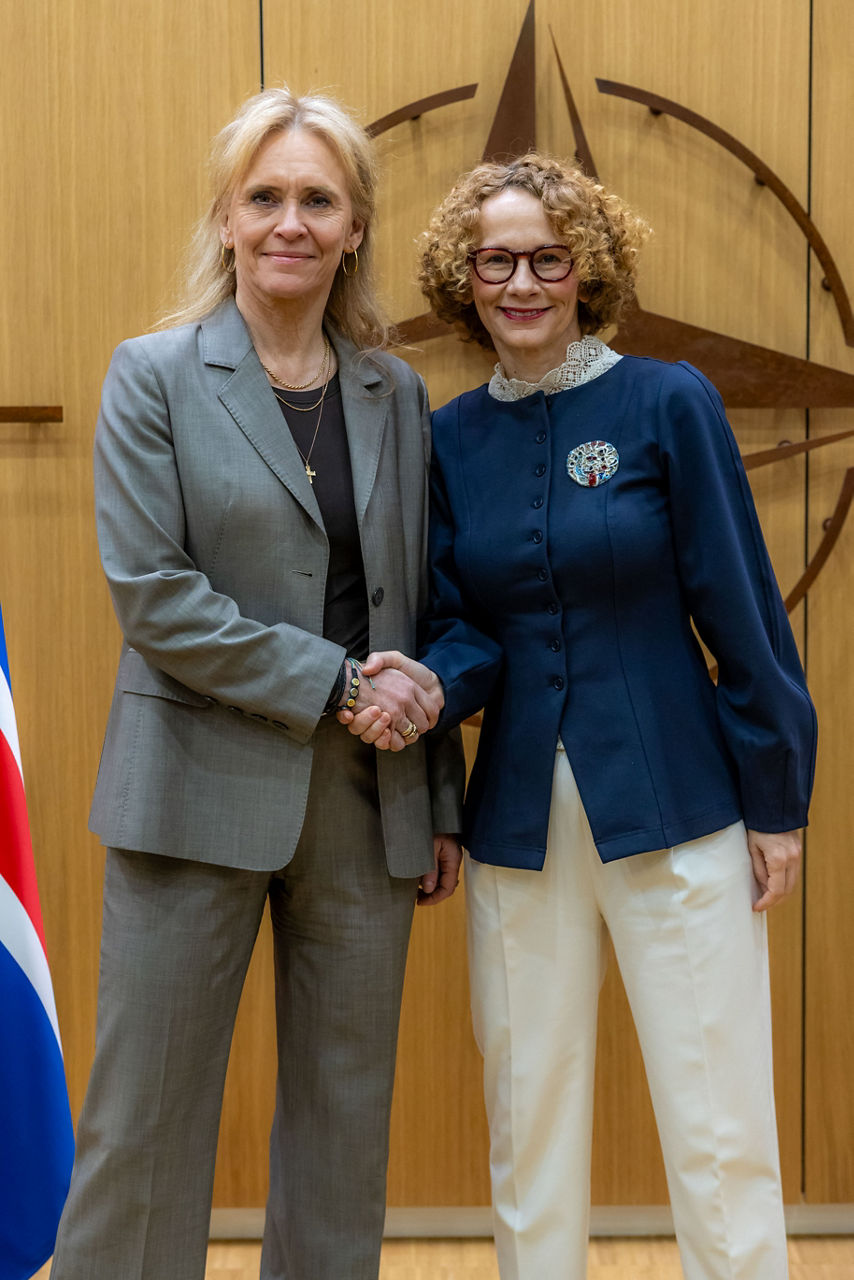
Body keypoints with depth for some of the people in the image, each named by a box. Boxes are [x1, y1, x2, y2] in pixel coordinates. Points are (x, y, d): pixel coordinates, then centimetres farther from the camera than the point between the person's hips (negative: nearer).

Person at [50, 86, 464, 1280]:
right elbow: (150, 593, -10)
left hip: (367, 800, 4)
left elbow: (416, 610, 12)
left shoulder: (397, 394, 9)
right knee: (144, 1115, 4)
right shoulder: (154, 375, -1)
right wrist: (332, 681, -14)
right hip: (204, 789, -3)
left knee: (344, 1114, 11)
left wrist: (439, 802, 10)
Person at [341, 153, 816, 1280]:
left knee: (720, 1139, 3)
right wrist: (429, 686, -17)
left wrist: (777, 803, -3)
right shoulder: (449, 438, 6)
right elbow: (463, 627, 6)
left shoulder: (668, 403, -4)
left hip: (676, 808, -3)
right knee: (529, 1127, 12)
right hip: (519, 819, 3)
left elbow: (739, 610, -3)